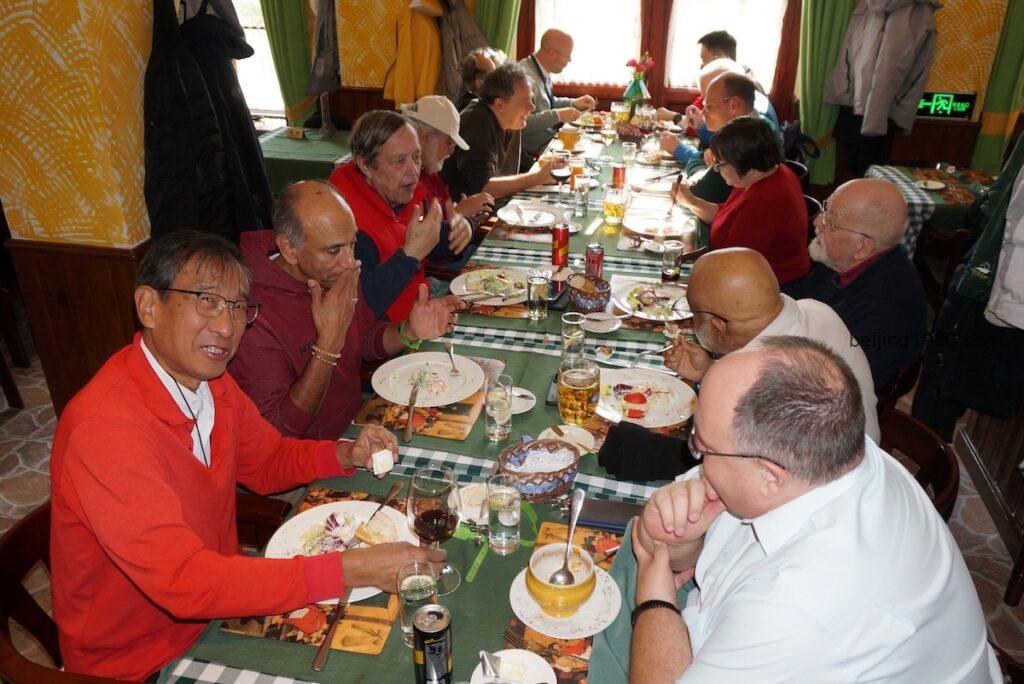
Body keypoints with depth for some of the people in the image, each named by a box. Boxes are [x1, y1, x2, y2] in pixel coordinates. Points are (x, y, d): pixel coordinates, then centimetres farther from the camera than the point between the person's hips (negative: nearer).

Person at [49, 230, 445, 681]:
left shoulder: (210, 381, -6)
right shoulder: (105, 424, -30)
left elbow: (269, 462, 8)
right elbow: (184, 581, -33)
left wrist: (347, 454, -11)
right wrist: (351, 570, -34)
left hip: (217, 606, 6)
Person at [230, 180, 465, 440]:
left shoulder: (338, 272, -4)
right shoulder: (253, 316, -27)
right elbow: (278, 430, -23)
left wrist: (409, 332, -10)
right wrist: (330, 341, -30)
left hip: (354, 425, 7)